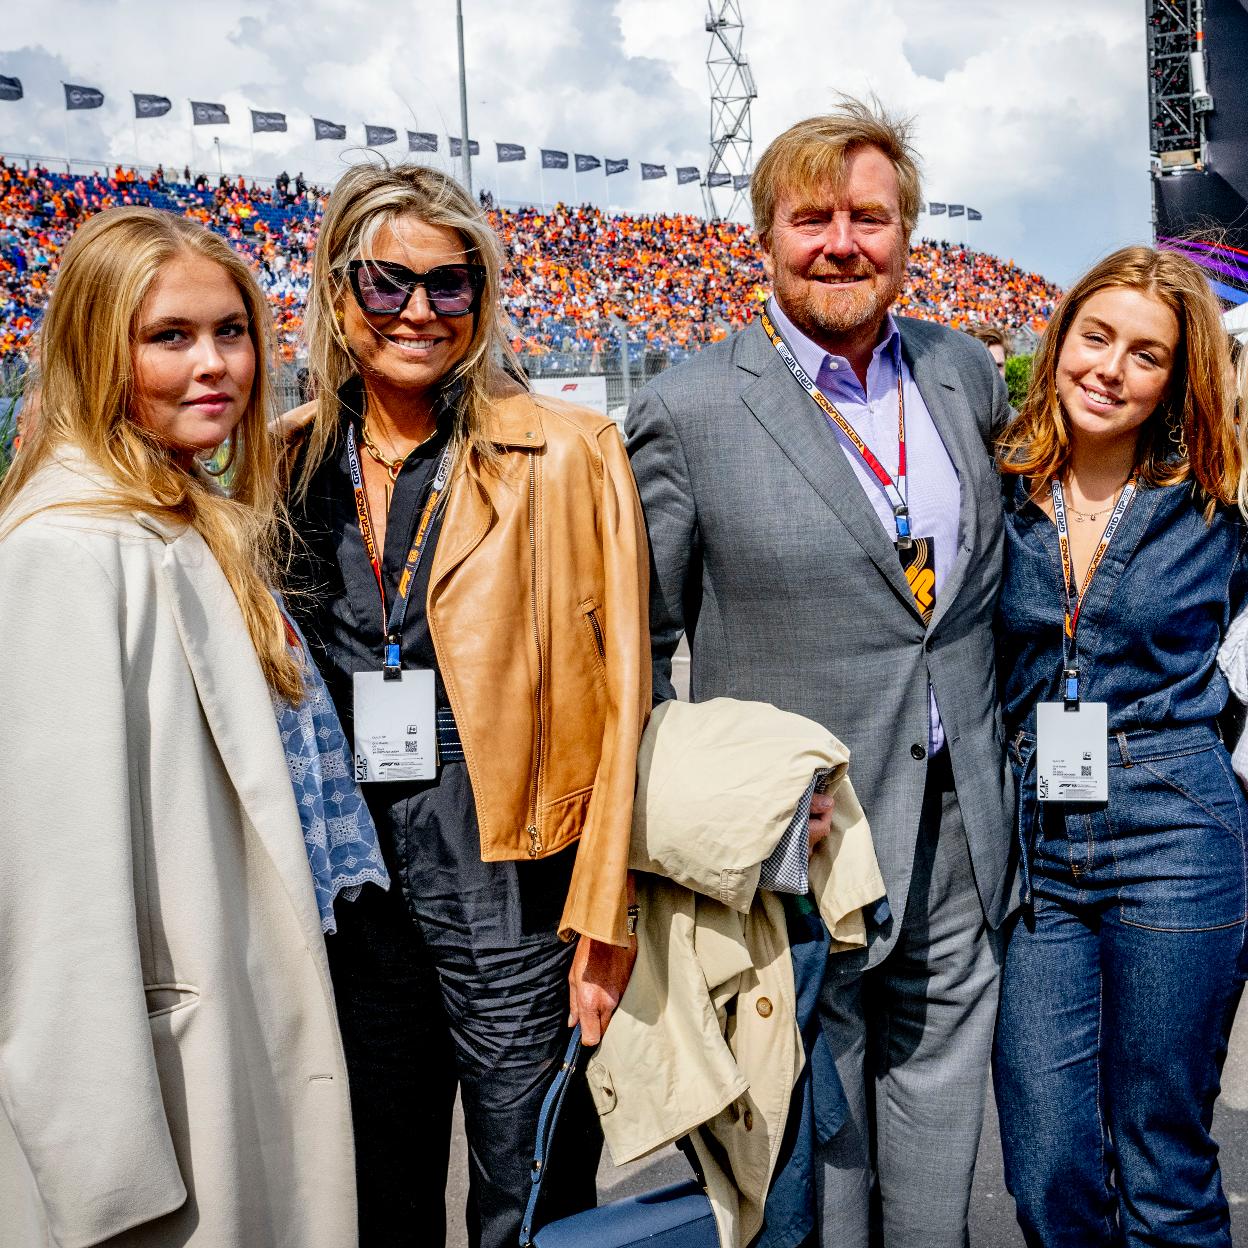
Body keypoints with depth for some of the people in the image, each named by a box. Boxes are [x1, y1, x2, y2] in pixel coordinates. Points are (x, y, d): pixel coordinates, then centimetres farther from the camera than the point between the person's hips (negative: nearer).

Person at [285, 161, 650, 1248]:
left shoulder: (568, 454, -7)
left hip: (512, 891, -3)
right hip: (353, 899, 4)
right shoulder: (294, 464, 5)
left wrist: (601, 916, -11)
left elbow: (621, 693, -8)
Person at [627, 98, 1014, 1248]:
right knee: (814, 1125, 11)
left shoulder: (967, 376, 5)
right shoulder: (690, 411, -10)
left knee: (939, 1117, 19)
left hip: (957, 832, 5)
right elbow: (636, 642, -3)